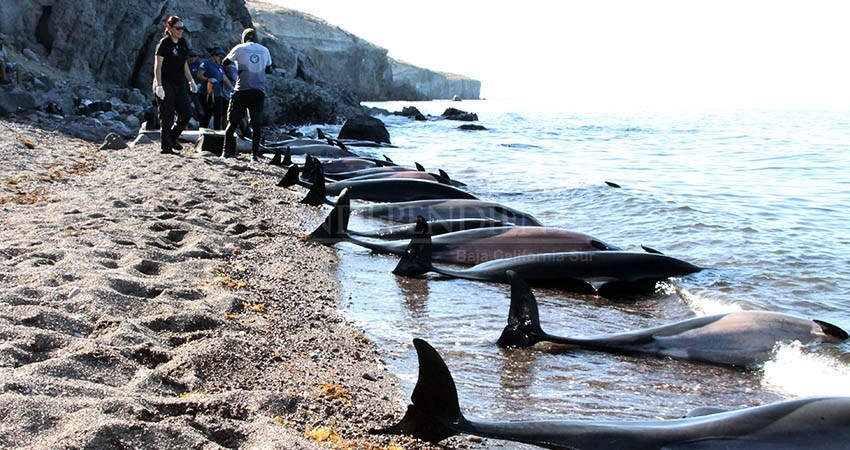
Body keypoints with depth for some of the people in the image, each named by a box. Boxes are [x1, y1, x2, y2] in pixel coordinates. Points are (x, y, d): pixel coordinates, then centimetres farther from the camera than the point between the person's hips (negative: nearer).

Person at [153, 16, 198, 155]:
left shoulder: (182, 42, 11)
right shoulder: (164, 43, -10)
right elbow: (157, 66, -13)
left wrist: (191, 81, 18)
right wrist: (159, 85, -20)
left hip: (180, 84, 7)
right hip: (166, 84, -7)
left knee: (186, 112, 2)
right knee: (167, 116, -4)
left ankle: (172, 138, 19)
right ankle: (165, 147, 5)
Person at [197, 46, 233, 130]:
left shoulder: (220, 67, 21)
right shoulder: (206, 64, -3)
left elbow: (225, 79, 23)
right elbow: (199, 75, -11)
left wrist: (232, 88, 16)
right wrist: (208, 79, -24)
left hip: (218, 95, 8)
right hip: (207, 94, -8)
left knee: (218, 115, 7)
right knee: (206, 115, -9)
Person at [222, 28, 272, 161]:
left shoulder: (240, 48, 1)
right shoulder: (264, 50, 9)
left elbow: (225, 62, 10)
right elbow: (269, 69, 19)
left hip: (242, 90, -2)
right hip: (259, 91, 2)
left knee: (232, 122, 9)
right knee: (256, 124, 7)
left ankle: (227, 151, 6)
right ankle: (255, 154, 2)